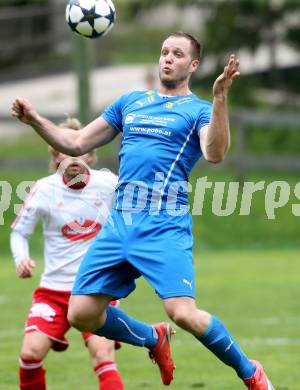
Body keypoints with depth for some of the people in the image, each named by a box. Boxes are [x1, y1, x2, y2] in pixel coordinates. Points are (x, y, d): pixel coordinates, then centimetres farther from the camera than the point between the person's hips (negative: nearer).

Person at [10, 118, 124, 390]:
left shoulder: (109, 184, -5)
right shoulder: (44, 190, -5)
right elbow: (19, 232, 6)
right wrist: (21, 259, -14)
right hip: (54, 288, 1)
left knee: (103, 356, -19)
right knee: (31, 352, -15)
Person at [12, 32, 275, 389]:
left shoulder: (199, 111, 4)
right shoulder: (130, 102, 19)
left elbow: (214, 154, -17)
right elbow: (76, 144, 21)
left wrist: (219, 99, -28)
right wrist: (35, 120, 6)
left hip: (165, 225, -5)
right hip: (120, 222, 6)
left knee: (183, 313, -22)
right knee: (81, 315, 0)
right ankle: (154, 340, 26)